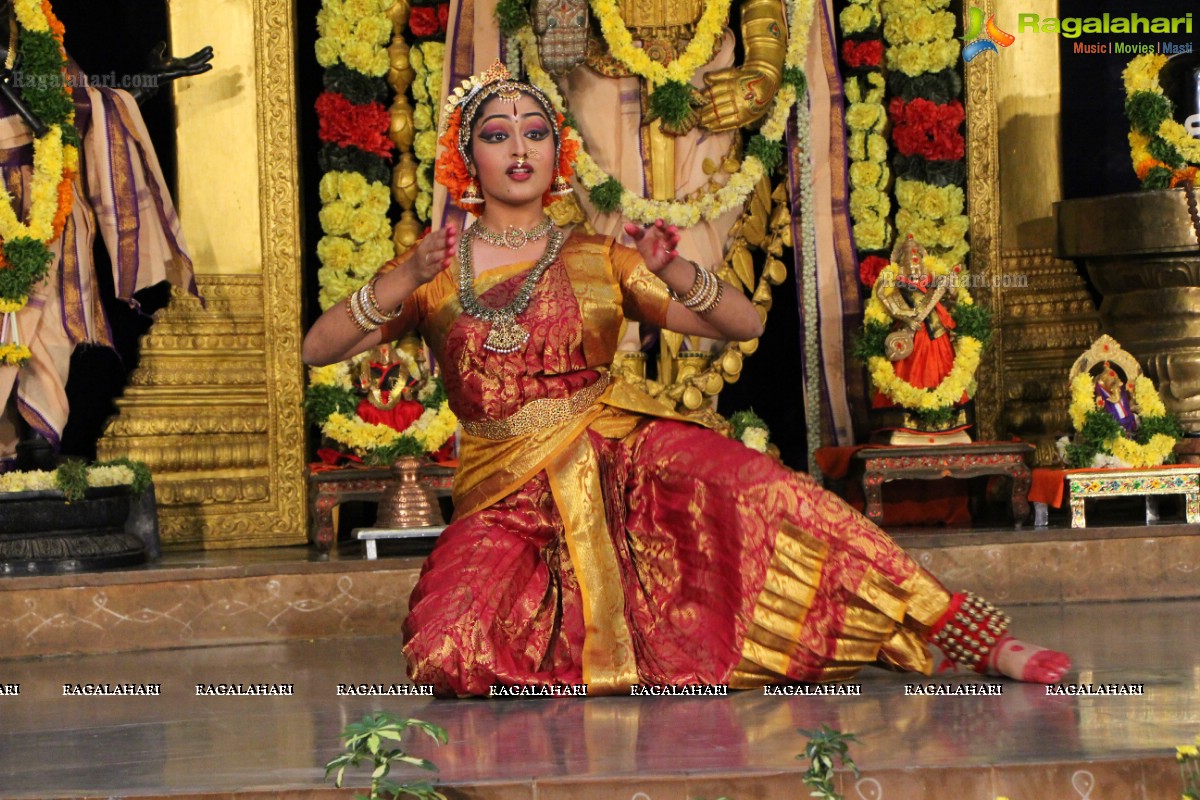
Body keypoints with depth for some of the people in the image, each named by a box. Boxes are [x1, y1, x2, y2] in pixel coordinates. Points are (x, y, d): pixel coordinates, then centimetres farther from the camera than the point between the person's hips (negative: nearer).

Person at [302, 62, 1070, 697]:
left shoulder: (596, 261, 9)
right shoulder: (435, 267, 10)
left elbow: (745, 323, 5)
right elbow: (316, 348, 1)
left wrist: (674, 274, -15)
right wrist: (398, 284, -15)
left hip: (619, 451, 0)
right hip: (508, 492, 1)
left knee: (764, 493, -29)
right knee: (449, 649, -27)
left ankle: (978, 640, -28)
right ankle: (560, 627, 7)